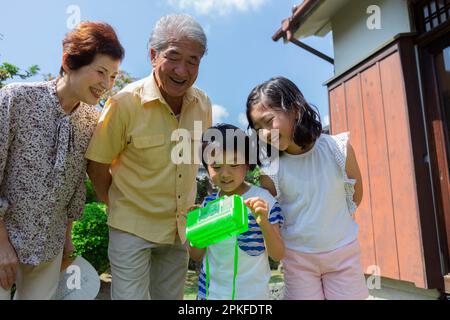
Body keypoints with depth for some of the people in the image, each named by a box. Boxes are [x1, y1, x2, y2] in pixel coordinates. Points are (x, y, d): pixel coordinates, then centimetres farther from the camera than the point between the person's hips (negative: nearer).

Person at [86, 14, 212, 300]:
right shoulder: (125, 102, -19)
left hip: (180, 229, 5)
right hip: (132, 227, -4)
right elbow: (97, 166, -9)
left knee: (170, 297, 20)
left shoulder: (203, 104, -5)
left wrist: (188, 207, 11)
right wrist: (120, 209, 0)